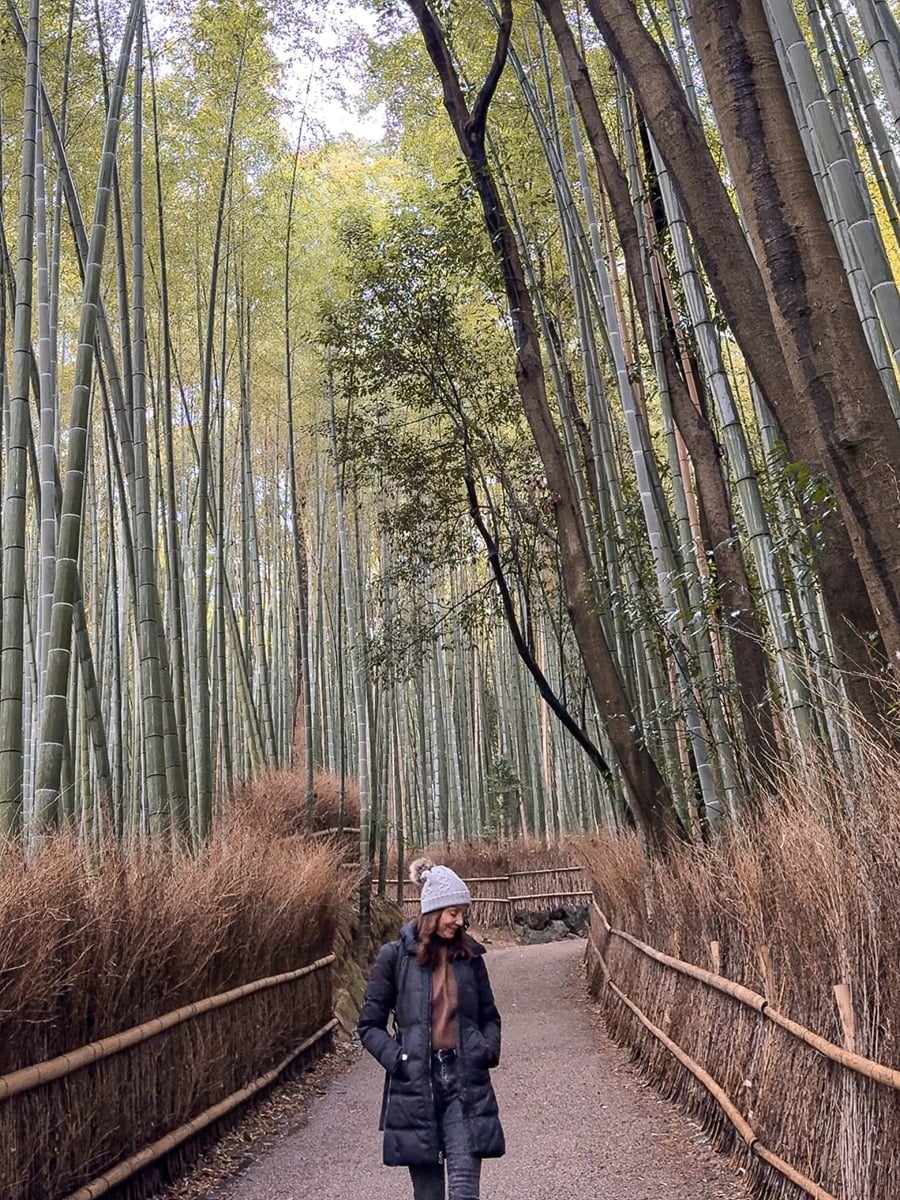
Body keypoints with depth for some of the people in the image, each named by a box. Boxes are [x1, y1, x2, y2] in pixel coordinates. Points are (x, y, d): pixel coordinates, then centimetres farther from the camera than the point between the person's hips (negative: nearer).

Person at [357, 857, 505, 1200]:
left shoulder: (469, 956, 5)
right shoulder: (395, 956, -5)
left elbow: (489, 1017, 16)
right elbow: (369, 1025, 0)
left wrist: (489, 1049, -2)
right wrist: (397, 1060, -13)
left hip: (466, 1082, 2)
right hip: (415, 1084, -1)